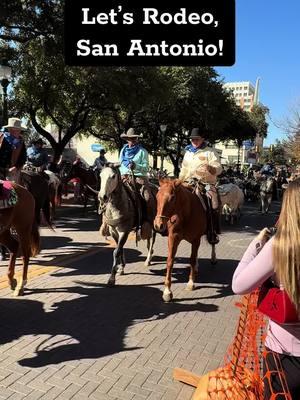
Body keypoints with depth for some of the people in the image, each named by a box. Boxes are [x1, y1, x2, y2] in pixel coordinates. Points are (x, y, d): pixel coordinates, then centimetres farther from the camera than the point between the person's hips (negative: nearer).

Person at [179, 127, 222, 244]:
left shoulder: (210, 152, 3)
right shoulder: (187, 152, 20)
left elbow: (218, 169, -6)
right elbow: (183, 170, 28)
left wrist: (210, 168, -27)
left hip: (206, 183, -5)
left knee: (212, 204, -20)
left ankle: (213, 234, -13)